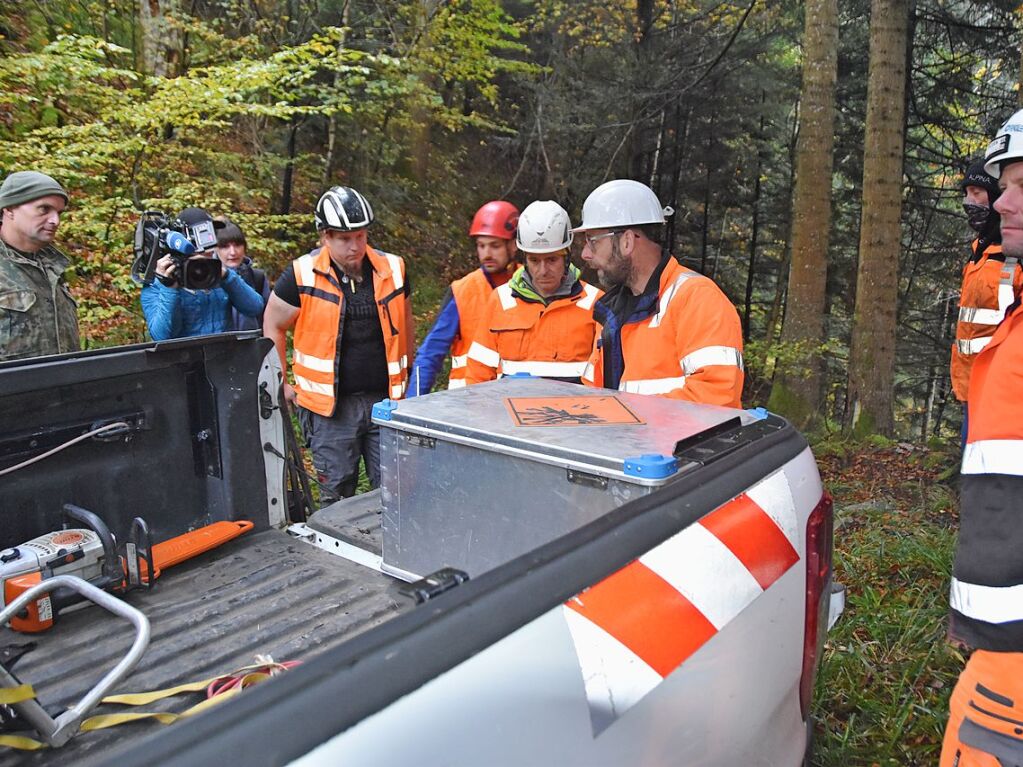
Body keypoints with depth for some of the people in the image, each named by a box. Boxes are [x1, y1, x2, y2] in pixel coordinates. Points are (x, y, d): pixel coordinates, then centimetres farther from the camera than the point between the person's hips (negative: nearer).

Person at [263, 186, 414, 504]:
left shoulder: (393, 270, 1)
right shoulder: (302, 275, -6)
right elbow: (273, 327, 5)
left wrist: (406, 379, 15)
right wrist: (280, 384, 3)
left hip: (386, 400, 2)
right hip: (330, 405, -2)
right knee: (336, 494, 9)